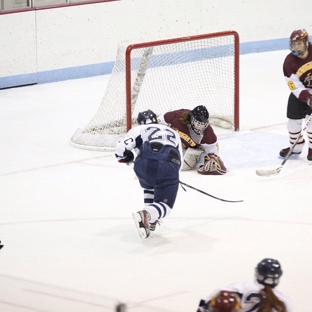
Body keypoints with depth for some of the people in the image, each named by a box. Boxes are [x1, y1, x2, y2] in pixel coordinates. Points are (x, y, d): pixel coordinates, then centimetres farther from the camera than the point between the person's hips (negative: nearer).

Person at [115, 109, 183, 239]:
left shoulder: (139, 129, 27)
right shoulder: (173, 133, 39)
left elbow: (121, 148, 12)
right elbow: (179, 160, 36)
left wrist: (127, 158, 34)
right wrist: (172, 180, 52)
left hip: (146, 163, 0)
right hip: (170, 164, 0)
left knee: (149, 185, 35)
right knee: (165, 205, 8)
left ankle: (150, 219, 26)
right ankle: (146, 215, -23)